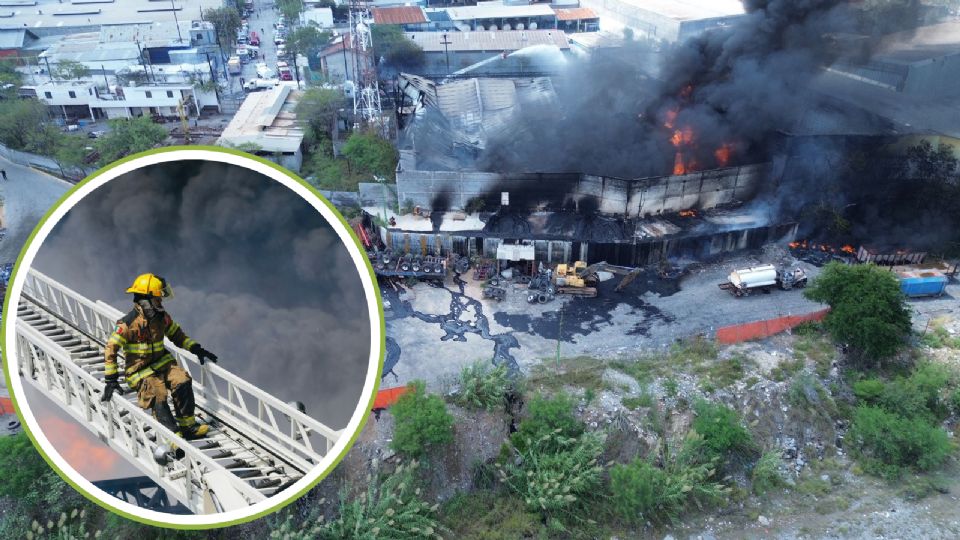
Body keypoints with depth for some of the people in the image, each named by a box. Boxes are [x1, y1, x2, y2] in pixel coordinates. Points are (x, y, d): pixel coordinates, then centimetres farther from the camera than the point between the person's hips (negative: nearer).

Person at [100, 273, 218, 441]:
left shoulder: (162, 317, 2)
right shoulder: (128, 323, -17)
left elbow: (176, 334, 17)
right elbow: (110, 349, -15)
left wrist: (196, 348, 5)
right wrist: (111, 379, -17)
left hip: (161, 362, 5)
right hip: (140, 371, -5)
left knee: (182, 380, -19)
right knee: (158, 395, -25)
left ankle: (188, 425, -8)